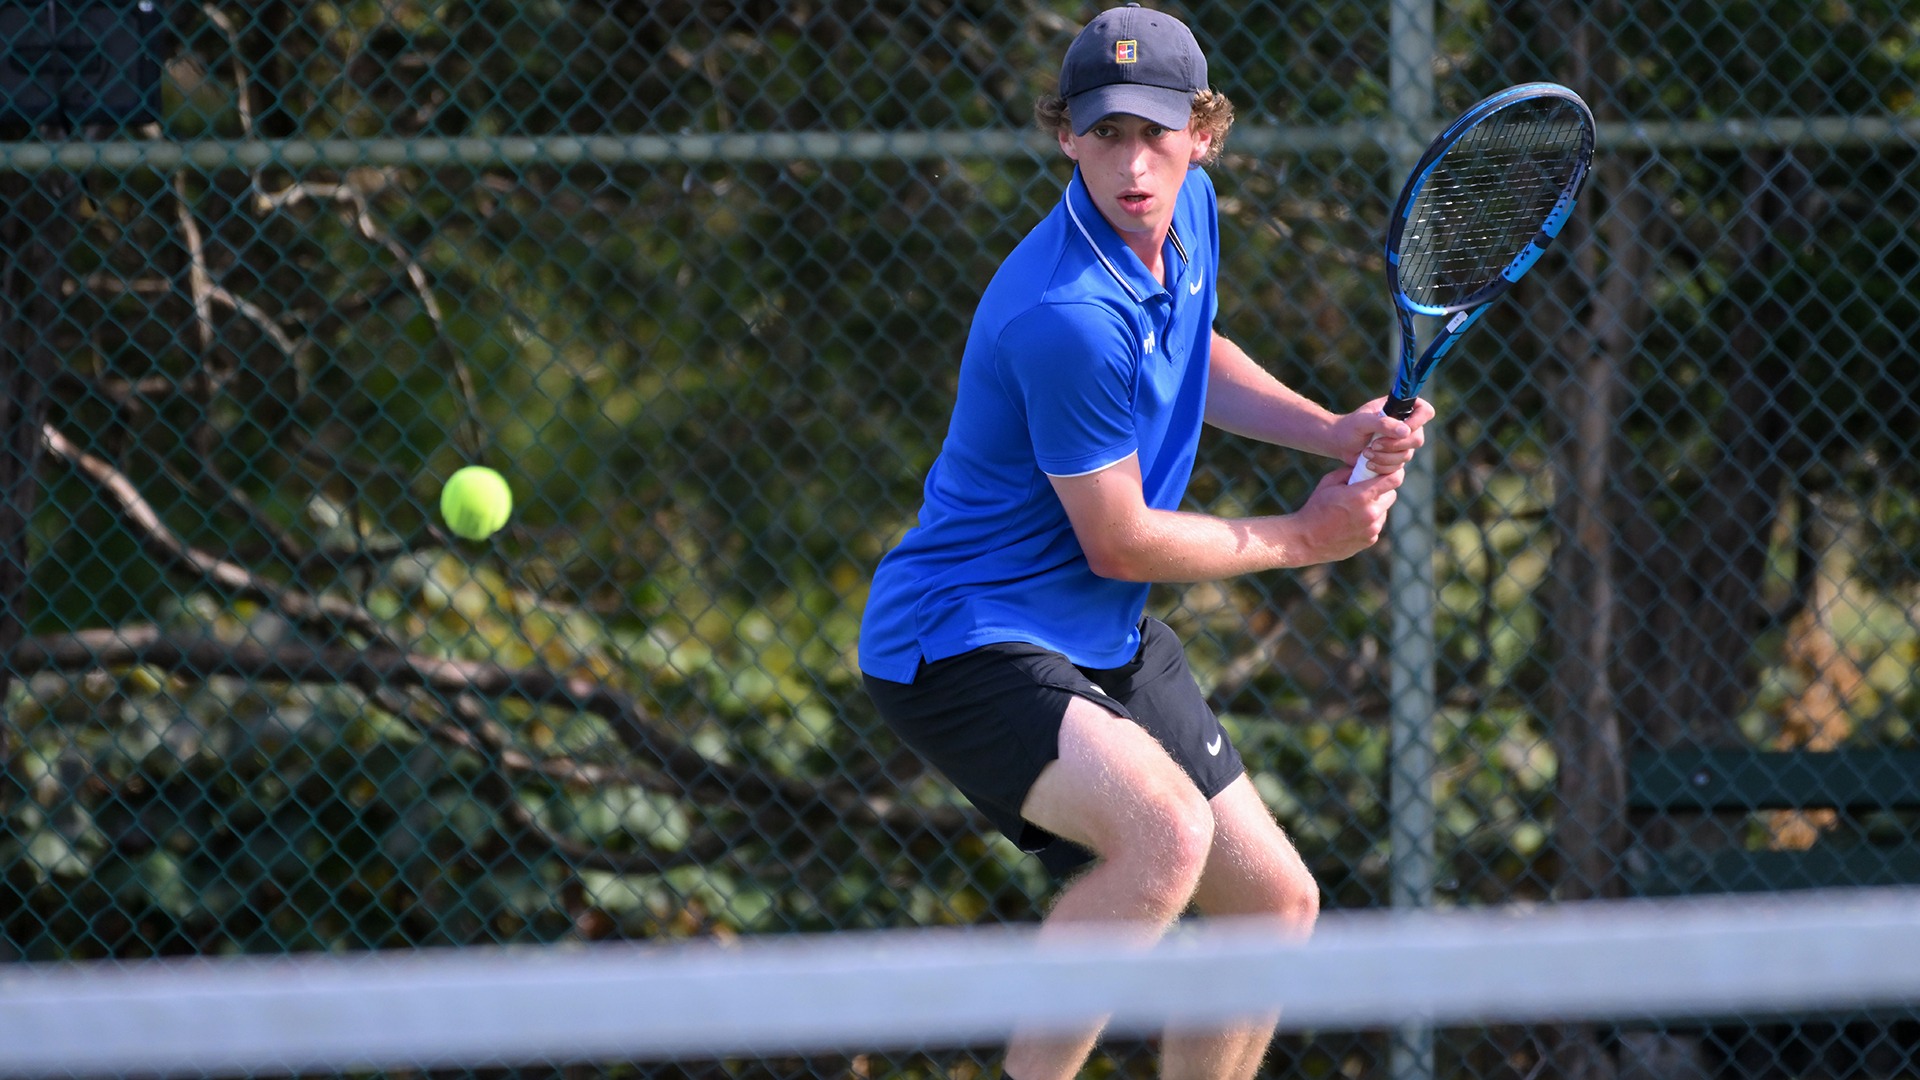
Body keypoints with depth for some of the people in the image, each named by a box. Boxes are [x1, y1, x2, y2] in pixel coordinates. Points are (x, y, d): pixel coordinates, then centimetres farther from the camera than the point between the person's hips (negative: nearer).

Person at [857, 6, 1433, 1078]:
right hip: (960, 639, -10)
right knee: (1168, 832, -35)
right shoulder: (1071, 318, -28)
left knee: (1279, 904, 12)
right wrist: (1301, 538, -5)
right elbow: (1119, 543, -19)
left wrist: (1335, 432, 6)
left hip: (1104, 644, 10)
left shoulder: (1188, 210, 0)